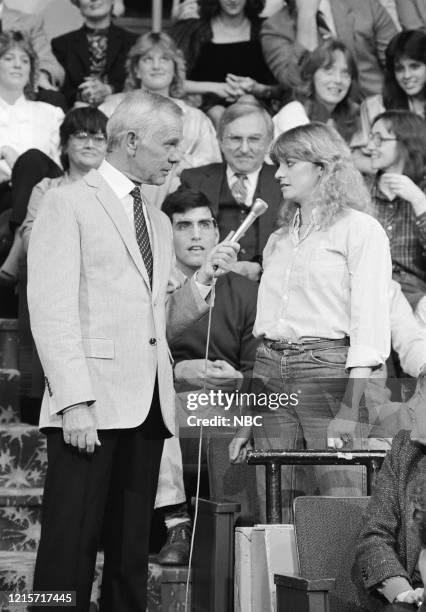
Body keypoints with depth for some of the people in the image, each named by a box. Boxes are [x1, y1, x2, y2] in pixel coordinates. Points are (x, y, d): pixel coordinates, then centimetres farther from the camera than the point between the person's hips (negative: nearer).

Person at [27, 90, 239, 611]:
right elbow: (52, 311, -9)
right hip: (91, 406, -7)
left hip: (148, 407, 7)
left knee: (131, 552, 6)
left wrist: (202, 280, 6)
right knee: (70, 549, -7)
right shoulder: (67, 204, -1)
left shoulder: (158, 222, 22)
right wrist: (74, 402, -17)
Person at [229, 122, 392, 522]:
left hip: (326, 367, -6)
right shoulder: (279, 240, 21)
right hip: (270, 369, 6)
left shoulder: (360, 230, 1)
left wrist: (349, 409, -17)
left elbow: (369, 326, -7)